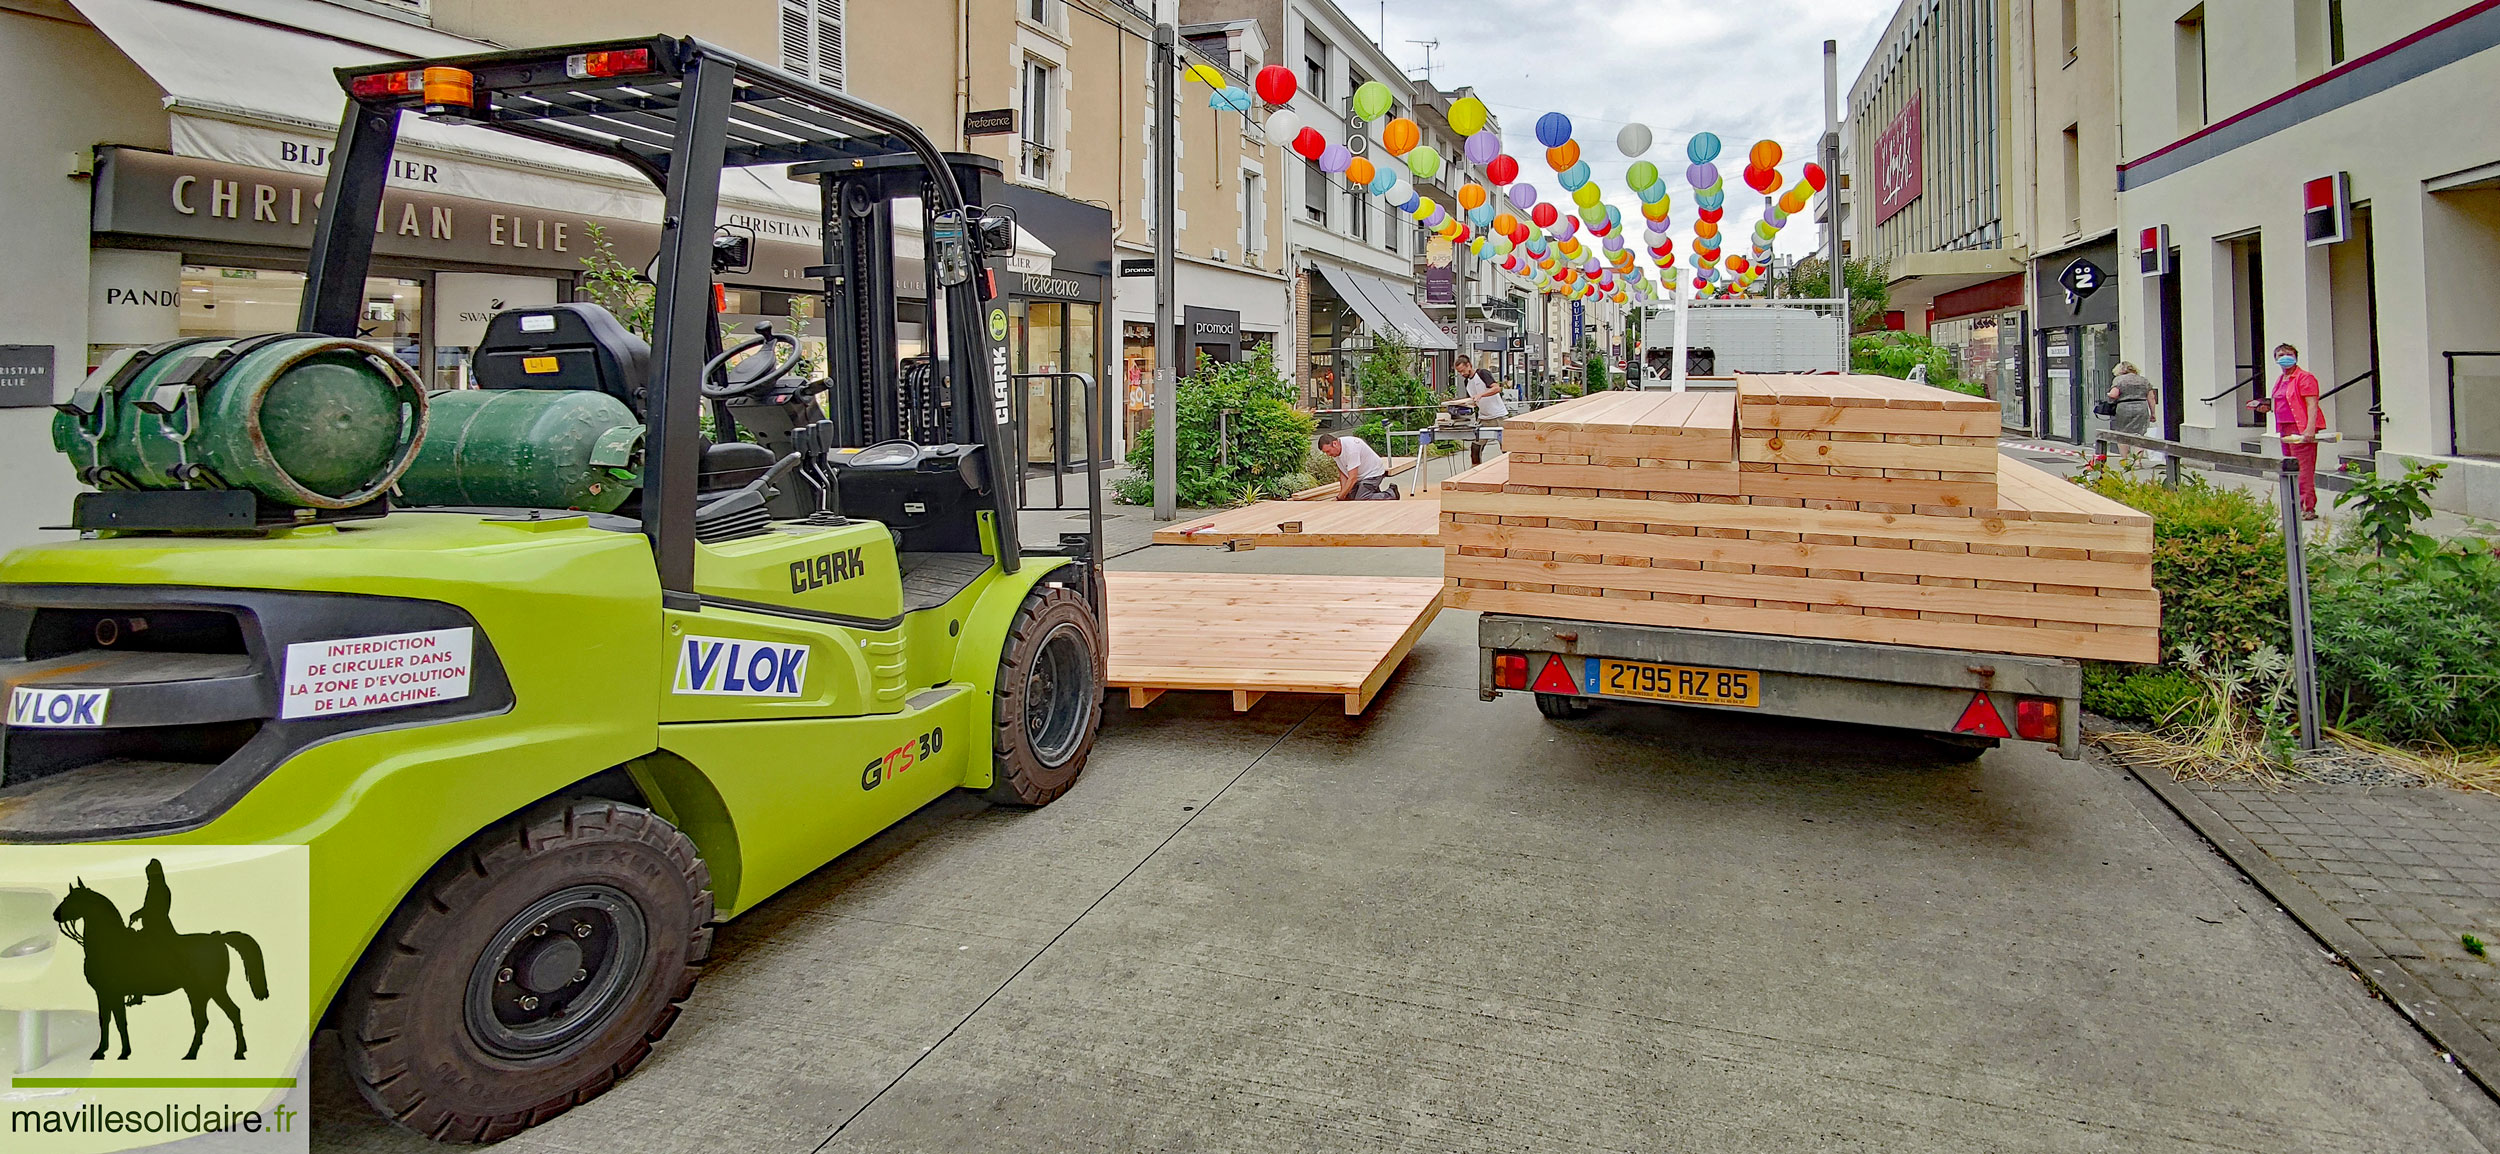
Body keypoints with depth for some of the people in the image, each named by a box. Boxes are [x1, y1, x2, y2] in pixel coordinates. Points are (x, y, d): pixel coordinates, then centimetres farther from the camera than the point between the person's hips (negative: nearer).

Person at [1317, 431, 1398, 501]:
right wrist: (1343, 495, -9)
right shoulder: (1335, 451, -6)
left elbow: (1352, 479, -33)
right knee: (1348, 499, 3)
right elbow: (1343, 474, 2)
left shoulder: (1350, 448, -33)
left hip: (1372, 473, -9)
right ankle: (1374, 491, 21)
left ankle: (1391, 495, -2)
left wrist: (1338, 498, -30)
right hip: (1360, 477, 9)